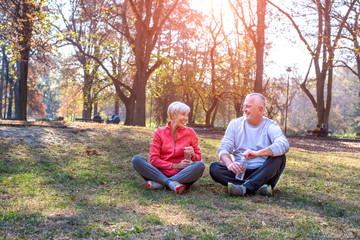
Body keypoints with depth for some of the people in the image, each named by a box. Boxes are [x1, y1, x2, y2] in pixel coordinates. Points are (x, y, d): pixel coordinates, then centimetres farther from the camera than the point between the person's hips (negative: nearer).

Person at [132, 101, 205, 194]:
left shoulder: (190, 133, 7)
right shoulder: (160, 132, 4)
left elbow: (198, 158, 12)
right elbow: (153, 159, -2)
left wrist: (192, 155, -12)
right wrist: (175, 166, -12)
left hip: (181, 174, 1)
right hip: (161, 172, 0)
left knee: (200, 165, -30)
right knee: (137, 159, -23)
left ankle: (159, 183, -30)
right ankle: (172, 183, -36)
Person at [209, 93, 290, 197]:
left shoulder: (270, 126, -1)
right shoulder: (235, 124, 7)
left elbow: (284, 145, -22)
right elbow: (223, 149, -2)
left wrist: (258, 153, -38)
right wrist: (229, 164, -26)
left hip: (262, 173, -2)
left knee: (279, 158, -27)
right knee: (214, 167, -22)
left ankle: (245, 187, -38)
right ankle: (258, 188, -33)